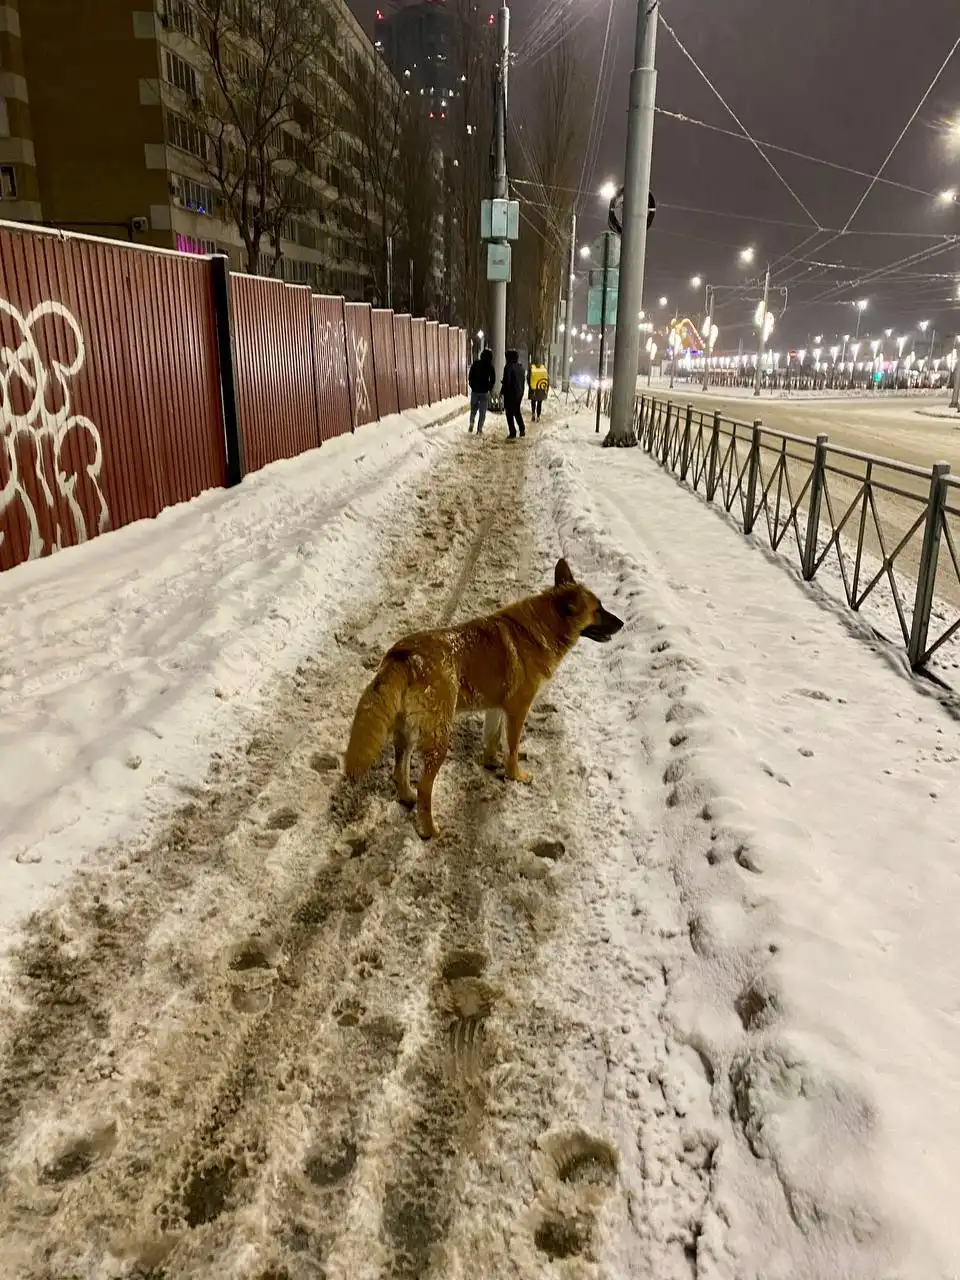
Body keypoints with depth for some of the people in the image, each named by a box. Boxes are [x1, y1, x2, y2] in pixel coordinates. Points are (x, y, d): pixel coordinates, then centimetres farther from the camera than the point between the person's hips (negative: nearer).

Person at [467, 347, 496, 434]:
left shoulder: (475, 364, -1)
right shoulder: (490, 367, -4)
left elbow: (470, 377, 0)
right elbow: (493, 380, -1)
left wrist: (472, 386, 12)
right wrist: (489, 389, 13)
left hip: (474, 390, 1)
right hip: (484, 391, -1)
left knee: (473, 409, 18)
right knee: (482, 411, 5)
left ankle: (471, 424, 2)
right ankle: (479, 429, 1)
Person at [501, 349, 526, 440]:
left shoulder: (509, 367, -15)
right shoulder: (520, 367, 9)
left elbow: (506, 381, -17)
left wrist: (502, 391, -6)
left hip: (510, 394, -8)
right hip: (519, 393, 8)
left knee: (510, 413, -2)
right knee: (517, 412, 19)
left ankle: (512, 433, -5)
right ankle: (522, 431, 20)